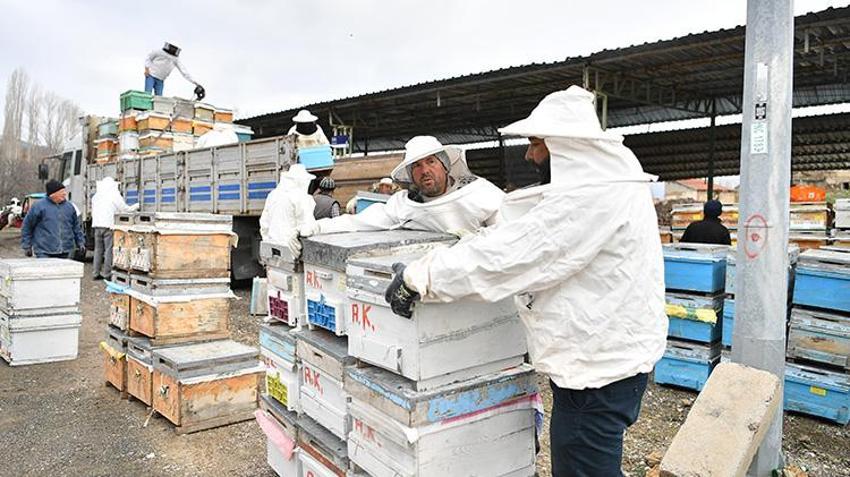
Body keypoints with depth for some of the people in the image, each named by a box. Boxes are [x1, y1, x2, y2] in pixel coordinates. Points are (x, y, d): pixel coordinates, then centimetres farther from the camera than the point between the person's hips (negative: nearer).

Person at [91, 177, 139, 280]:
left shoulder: (96, 196, 13)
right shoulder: (114, 195, -4)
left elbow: (93, 211, 17)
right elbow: (125, 209, 1)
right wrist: (137, 206, 15)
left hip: (97, 225, 5)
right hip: (108, 225, -5)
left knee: (98, 249, 11)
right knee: (109, 250, -1)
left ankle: (95, 273, 14)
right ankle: (107, 273, -1)